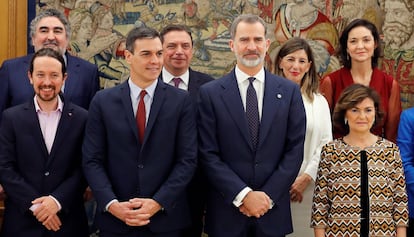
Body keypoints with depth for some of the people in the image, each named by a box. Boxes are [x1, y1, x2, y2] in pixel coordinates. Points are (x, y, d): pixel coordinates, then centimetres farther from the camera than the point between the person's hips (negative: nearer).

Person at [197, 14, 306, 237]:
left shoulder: (289, 91, 3)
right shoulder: (210, 93, -2)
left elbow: (294, 151, 0)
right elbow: (208, 155, -6)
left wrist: (268, 197, -8)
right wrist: (243, 195, -13)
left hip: (273, 210, 1)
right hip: (226, 212, -1)